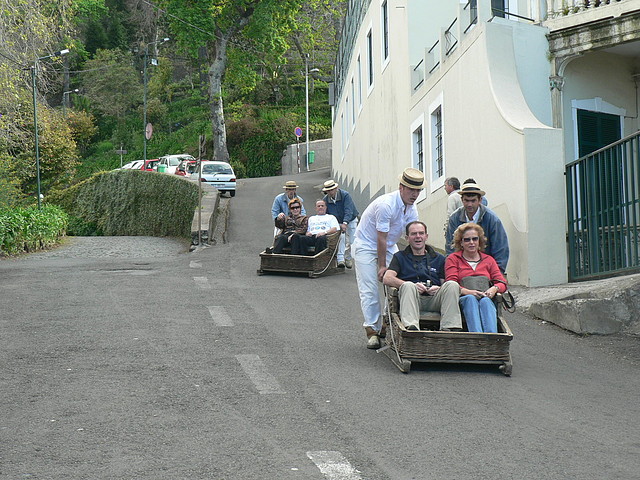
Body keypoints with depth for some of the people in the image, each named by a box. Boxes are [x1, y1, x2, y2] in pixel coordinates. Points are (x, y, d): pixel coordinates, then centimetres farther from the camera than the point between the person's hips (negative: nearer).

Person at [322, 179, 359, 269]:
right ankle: (340, 259, -27)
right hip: (337, 222, 2)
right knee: (341, 237, -22)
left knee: (351, 241, -2)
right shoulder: (325, 199, -12)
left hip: (350, 220, -1)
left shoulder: (345, 195, -26)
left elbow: (348, 210, -35)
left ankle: (348, 258, 18)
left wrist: (345, 223, -47)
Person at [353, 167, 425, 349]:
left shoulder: (412, 209, -4)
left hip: (389, 247, 7)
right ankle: (372, 331, -5)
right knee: (369, 289, -10)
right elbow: (381, 238, -25)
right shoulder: (385, 205, -28)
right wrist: (382, 266, -21)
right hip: (366, 246, -7)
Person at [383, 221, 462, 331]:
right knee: (408, 286, -34)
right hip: (412, 299, -2)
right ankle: (411, 328, -56)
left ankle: (449, 328, -41)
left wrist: (438, 288, -9)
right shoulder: (400, 257, 21)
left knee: (453, 285, -25)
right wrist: (412, 286, -12)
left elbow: (445, 283, 17)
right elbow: (387, 279, 3)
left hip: (434, 300, 2)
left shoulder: (439, 258, 26)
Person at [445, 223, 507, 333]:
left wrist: (494, 289, -11)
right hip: (463, 300, -2)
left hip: (486, 300, 2)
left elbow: (502, 283, 15)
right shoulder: (453, 259, 19)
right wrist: (467, 292, -18)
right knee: (470, 299, -37)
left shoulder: (488, 260, 27)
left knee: (485, 301, -35)